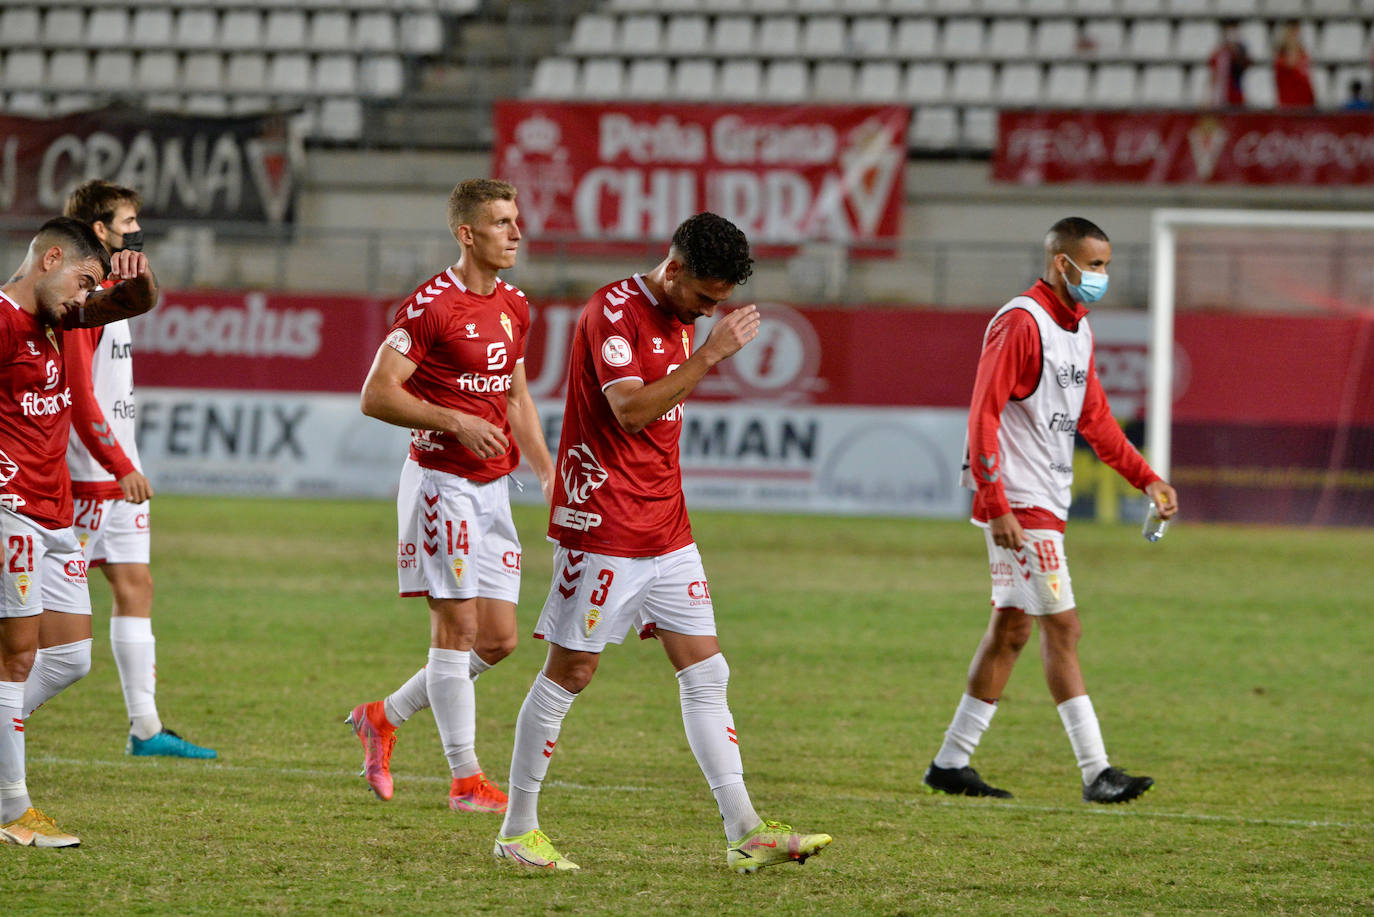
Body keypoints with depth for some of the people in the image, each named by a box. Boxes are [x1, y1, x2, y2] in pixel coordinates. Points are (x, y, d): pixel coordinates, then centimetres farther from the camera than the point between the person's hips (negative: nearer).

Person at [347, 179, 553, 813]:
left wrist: (546, 472, 14)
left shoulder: (513, 307, 12)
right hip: (441, 481, -8)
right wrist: (457, 422, -23)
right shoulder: (430, 306, -13)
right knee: (458, 628, -6)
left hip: (493, 485, 8)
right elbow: (376, 394, -15)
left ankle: (383, 718, 22)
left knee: (499, 637, 5)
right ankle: (466, 779, 0)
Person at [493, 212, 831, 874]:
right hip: (603, 529, -8)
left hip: (666, 532, 8)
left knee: (706, 674, 3)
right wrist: (711, 354, -23)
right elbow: (630, 409, -24)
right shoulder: (614, 310, -13)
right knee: (569, 672, -1)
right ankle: (517, 830, 9)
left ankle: (744, 832, 2)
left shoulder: (680, 321, 14)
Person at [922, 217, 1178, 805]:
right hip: (1016, 504, -10)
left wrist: (1146, 480, 13)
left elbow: (1094, 419, 22)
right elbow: (983, 415, -19)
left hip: (1046, 502, 10)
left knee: (1011, 627, 11)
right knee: (1061, 627, -10)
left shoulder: (1078, 327, 15)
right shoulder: (1019, 324, -15)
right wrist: (996, 507, -24)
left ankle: (951, 763, 17)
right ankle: (1095, 772, -10)